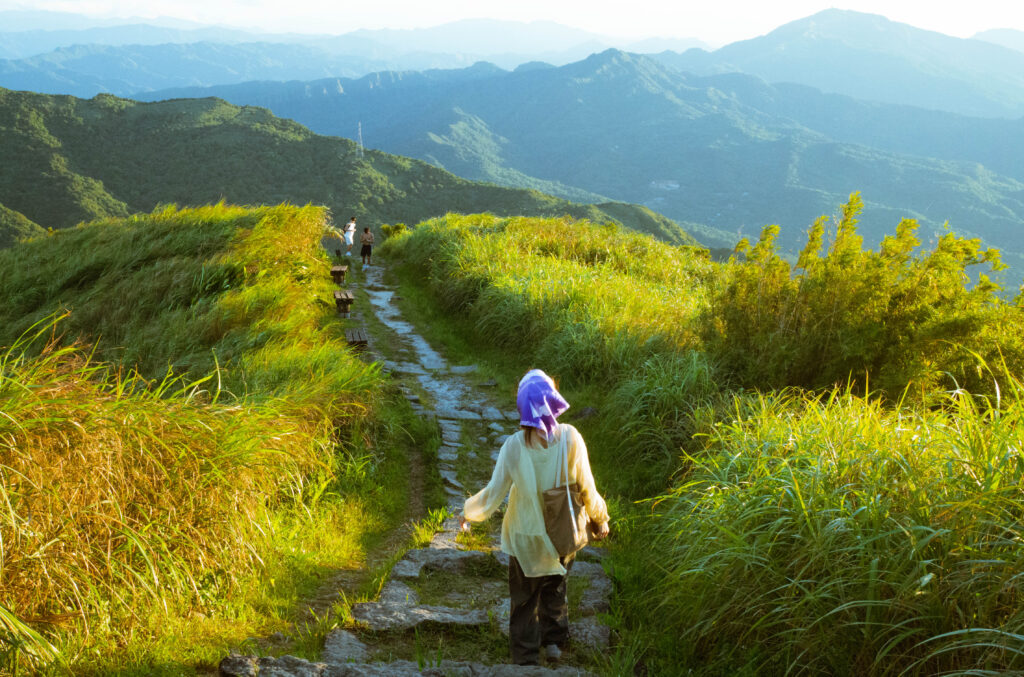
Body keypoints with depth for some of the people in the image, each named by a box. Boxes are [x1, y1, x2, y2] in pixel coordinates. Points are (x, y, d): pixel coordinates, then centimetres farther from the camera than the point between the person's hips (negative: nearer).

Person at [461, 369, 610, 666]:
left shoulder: (514, 446, -24)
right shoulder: (570, 438, -22)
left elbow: (493, 494, -16)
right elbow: (586, 489, -12)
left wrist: (468, 513, 3)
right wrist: (600, 519, 6)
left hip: (526, 536, -2)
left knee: (524, 598, 18)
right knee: (555, 588, 29)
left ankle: (526, 658, 27)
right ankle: (554, 641, 42)